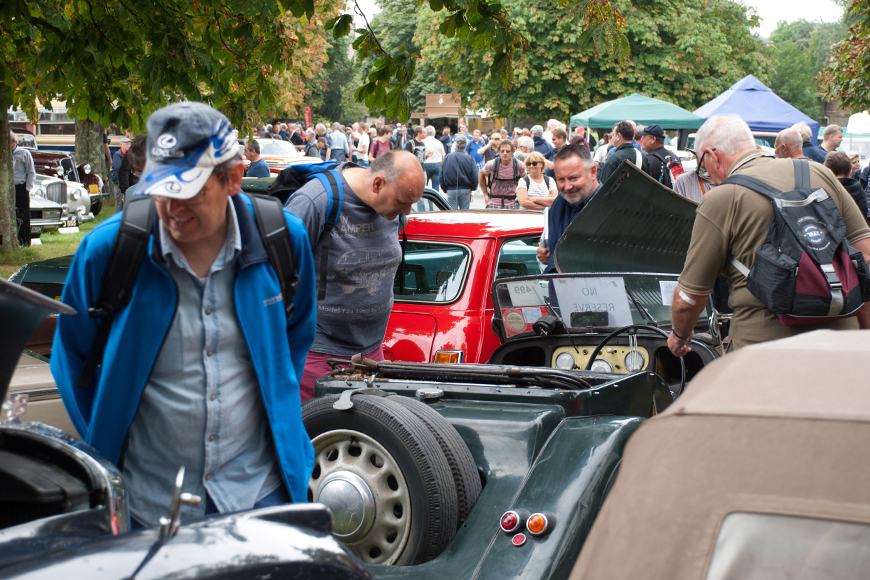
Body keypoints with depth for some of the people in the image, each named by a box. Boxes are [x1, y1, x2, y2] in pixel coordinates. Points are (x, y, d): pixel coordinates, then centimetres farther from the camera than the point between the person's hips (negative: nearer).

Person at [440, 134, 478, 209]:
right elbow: (474, 177, -5)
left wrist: (444, 189, 14)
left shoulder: (447, 157, -3)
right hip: (465, 190, 0)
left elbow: (442, 175, 3)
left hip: (451, 190, 0)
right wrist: (473, 188, 12)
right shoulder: (469, 158, -7)